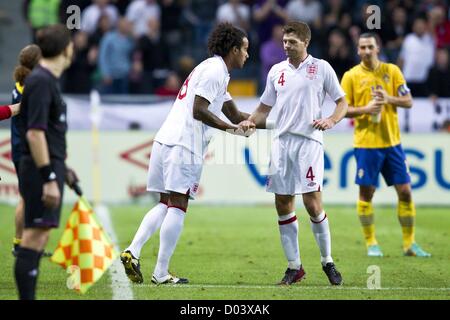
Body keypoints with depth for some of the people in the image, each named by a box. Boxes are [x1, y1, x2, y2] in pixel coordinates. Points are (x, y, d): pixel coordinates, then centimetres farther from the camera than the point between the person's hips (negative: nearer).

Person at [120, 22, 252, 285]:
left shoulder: (215, 71, 26)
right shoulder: (214, 71, -6)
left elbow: (235, 115, 30)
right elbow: (199, 111, -16)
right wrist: (233, 129, -13)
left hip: (166, 142, 9)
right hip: (183, 144, -9)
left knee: (166, 205, 11)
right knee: (177, 206, -7)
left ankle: (133, 252, -4)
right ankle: (161, 273, -7)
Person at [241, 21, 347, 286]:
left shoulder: (321, 68, 3)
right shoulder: (277, 71, 14)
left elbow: (342, 102, 6)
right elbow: (265, 109, 19)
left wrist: (330, 120, -14)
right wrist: (250, 122, -1)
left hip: (309, 142, -4)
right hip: (281, 142, 4)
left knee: (313, 204, -11)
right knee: (283, 205, 1)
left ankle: (327, 261, 5)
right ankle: (294, 267, 10)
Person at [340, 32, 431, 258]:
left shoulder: (392, 71, 5)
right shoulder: (351, 76, 0)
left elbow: (408, 102, 4)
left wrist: (388, 99, -14)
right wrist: (365, 109, -17)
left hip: (392, 142, 2)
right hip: (366, 144, -2)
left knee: (405, 192, 1)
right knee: (366, 193, 0)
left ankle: (409, 243, 11)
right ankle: (371, 244, 11)